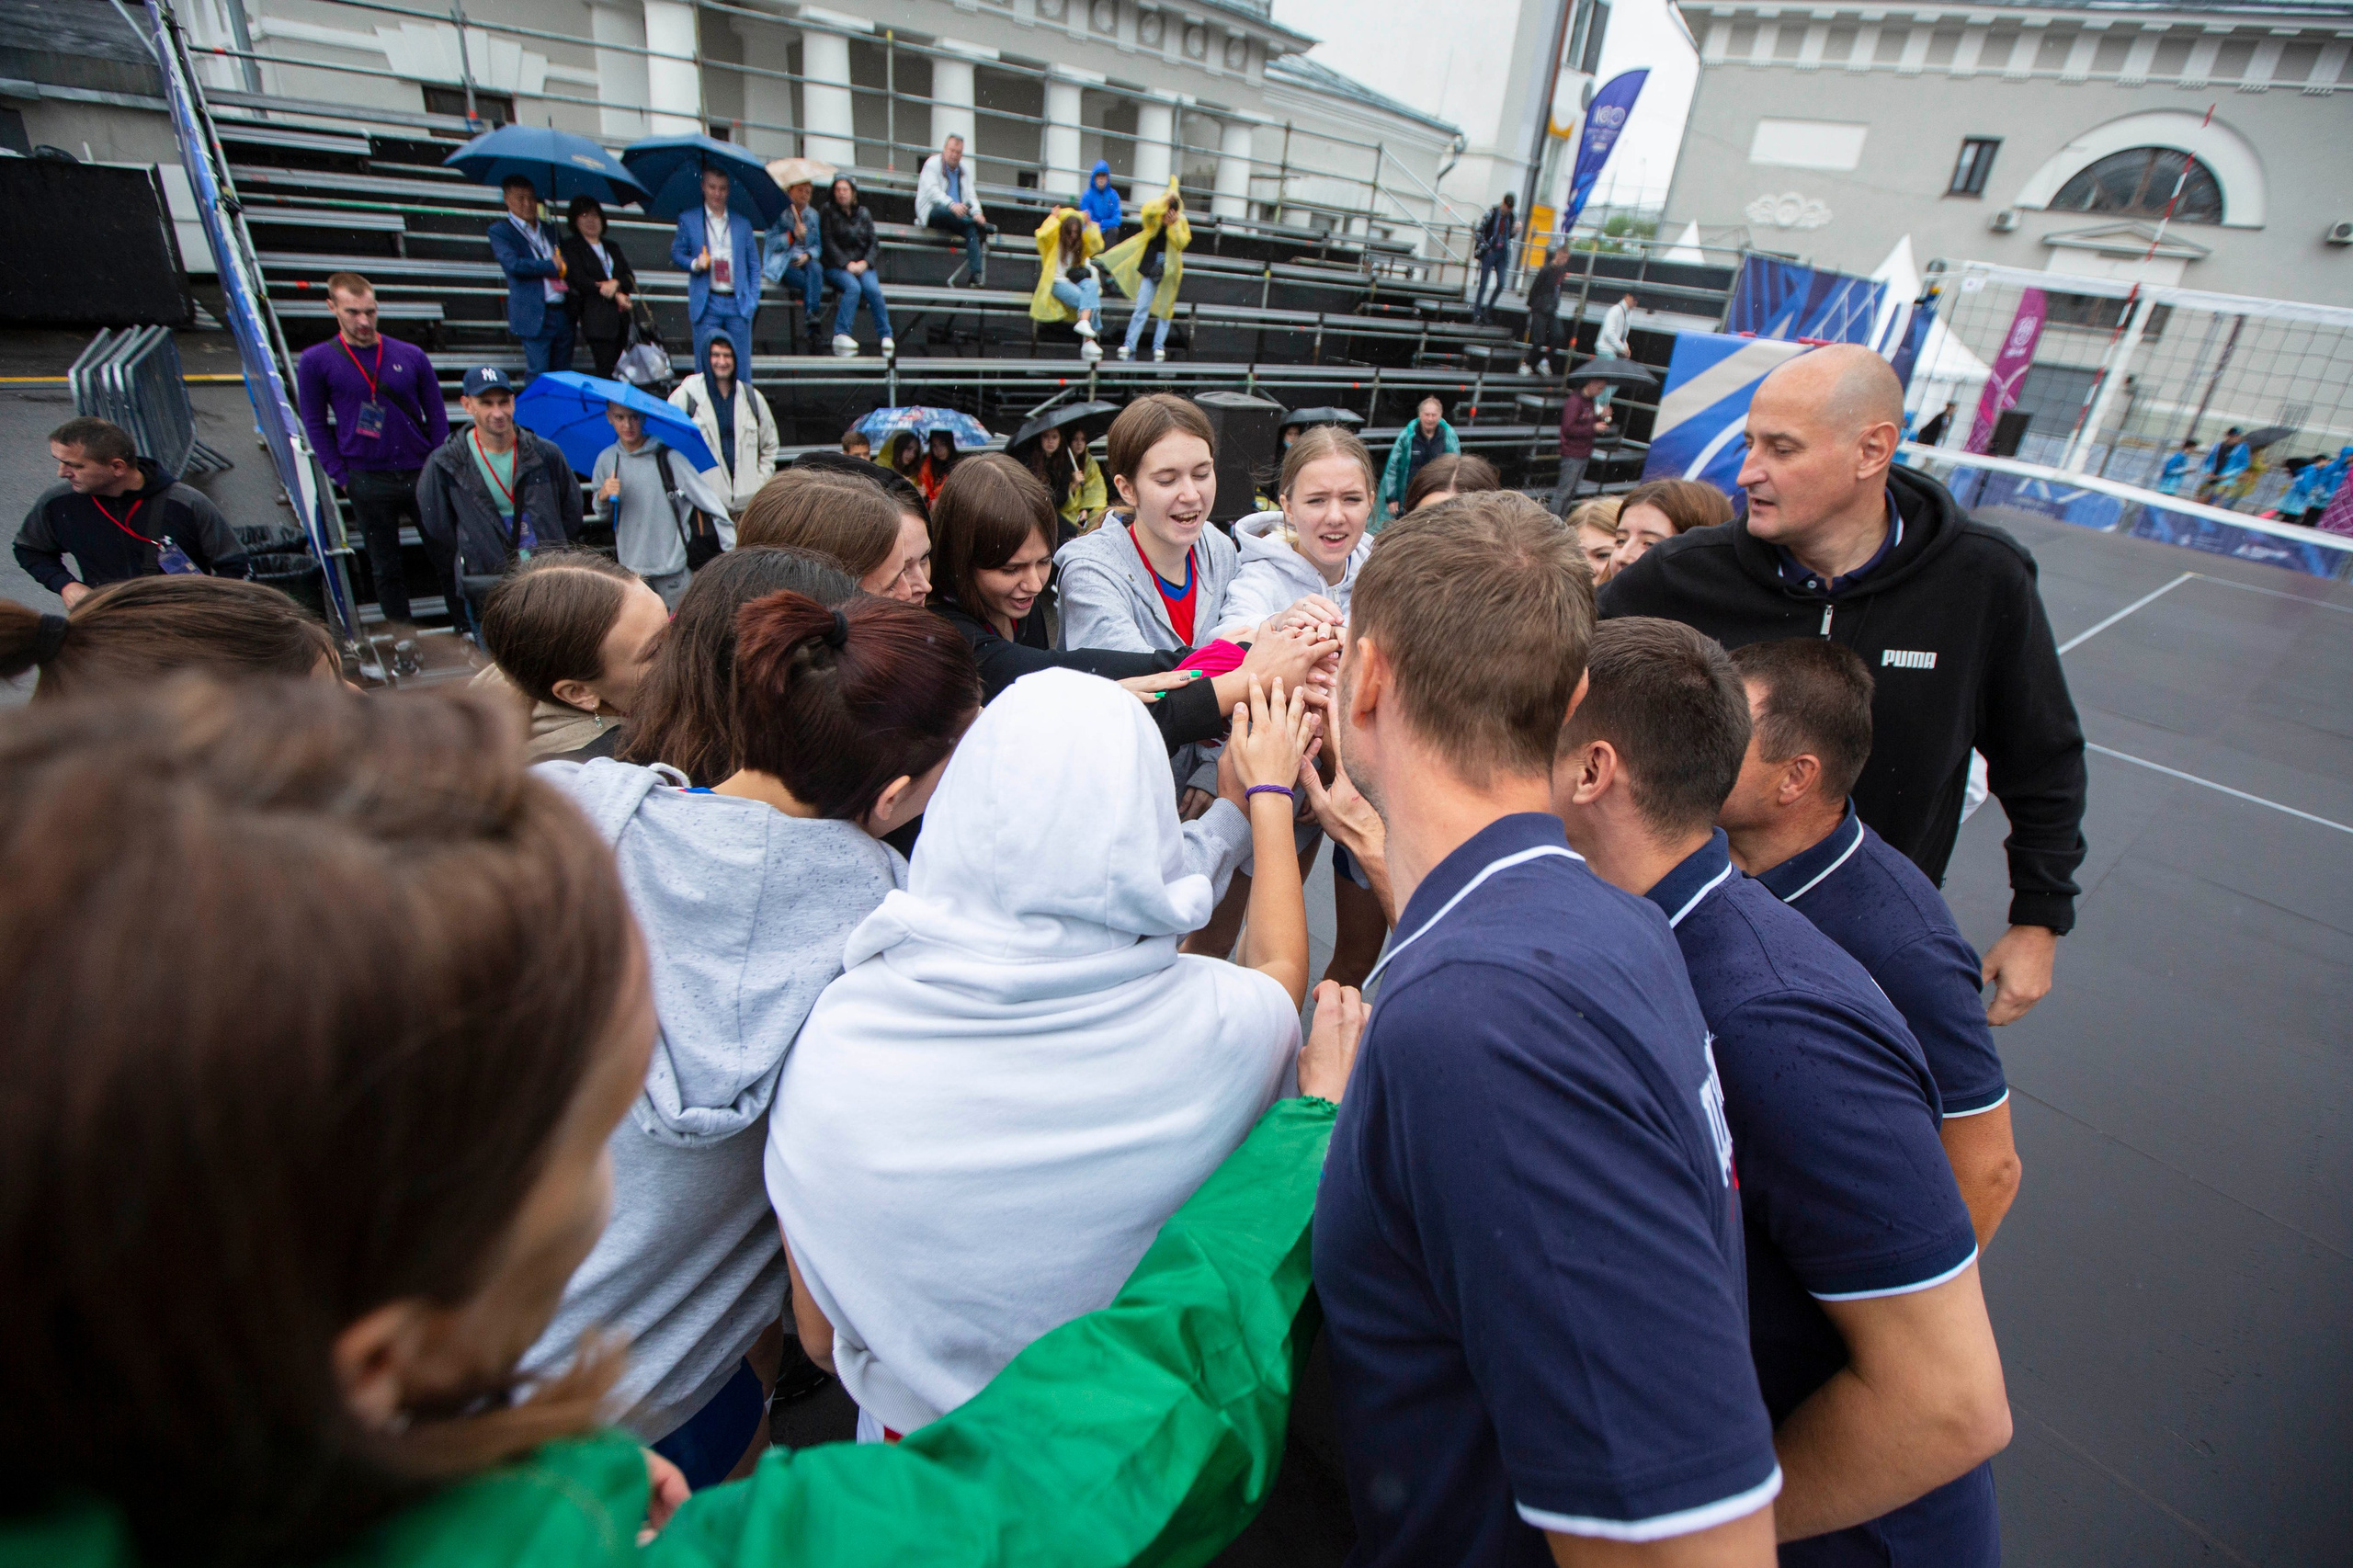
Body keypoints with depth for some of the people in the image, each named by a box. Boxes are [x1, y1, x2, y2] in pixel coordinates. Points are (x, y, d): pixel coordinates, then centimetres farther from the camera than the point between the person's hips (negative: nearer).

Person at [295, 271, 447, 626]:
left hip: (420, 474, 1)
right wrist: (343, 478, -3)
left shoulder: (411, 356, 2)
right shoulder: (316, 361, -2)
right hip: (368, 483, -1)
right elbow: (316, 425, 3)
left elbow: (437, 416, 6)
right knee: (386, 569, 9)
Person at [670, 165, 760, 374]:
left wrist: (753, 300, 3)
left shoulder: (742, 222, 14)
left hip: (738, 304, 1)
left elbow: (754, 265, 13)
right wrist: (694, 264, -11)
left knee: (741, 368, 0)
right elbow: (676, 254, 11)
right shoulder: (688, 219, 10)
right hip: (707, 304, -1)